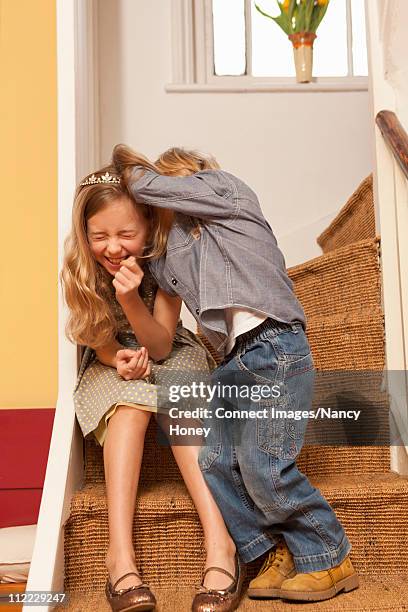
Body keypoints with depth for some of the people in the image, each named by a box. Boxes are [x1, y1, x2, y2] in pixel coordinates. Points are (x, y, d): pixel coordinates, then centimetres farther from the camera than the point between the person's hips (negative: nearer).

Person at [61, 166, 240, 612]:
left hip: (169, 354, 0)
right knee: (130, 404, -33)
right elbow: (100, 342, -9)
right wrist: (119, 358, -32)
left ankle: (218, 541, -39)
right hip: (111, 363, 0)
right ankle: (120, 553, -39)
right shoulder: (80, 272, -20)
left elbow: (160, 347, -24)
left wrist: (131, 299, -41)